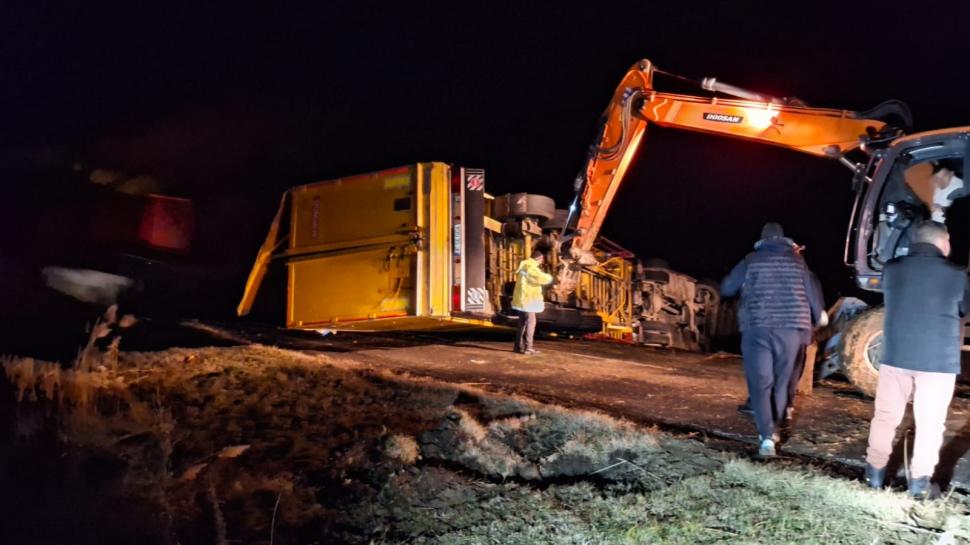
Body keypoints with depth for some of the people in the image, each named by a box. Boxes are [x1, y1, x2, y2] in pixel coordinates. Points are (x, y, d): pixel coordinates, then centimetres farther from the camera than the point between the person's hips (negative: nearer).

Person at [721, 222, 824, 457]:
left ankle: (766, 436, -14)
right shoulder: (797, 260, 8)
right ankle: (771, 430, 26)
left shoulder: (751, 260, 3)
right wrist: (817, 317, 32)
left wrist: (742, 286, 31)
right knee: (781, 382, 16)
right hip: (790, 328, 2)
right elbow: (813, 293, 14)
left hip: (757, 328, -2)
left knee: (760, 384, -1)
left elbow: (726, 288, 9)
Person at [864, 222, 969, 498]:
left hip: (895, 355, 2)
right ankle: (920, 480, 11)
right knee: (929, 423, 8)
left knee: (885, 416, 13)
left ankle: (875, 472, 20)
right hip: (939, 360, -2)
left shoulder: (891, 269, 1)